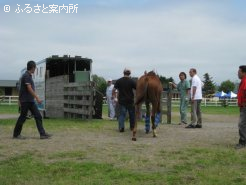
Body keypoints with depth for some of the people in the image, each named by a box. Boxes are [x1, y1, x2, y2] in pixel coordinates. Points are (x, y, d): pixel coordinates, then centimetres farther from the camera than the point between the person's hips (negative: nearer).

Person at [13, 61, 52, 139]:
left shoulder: (29, 76, 16)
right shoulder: (26, 76, -13)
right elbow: (29, 88, -21)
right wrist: (37, 98, -22)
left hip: (30, 100, 9)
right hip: (25, 100, -9)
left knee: (38, 116, 2)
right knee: (23, 117, 0)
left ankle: (42, 134, 0)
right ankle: (16, 134, 12)